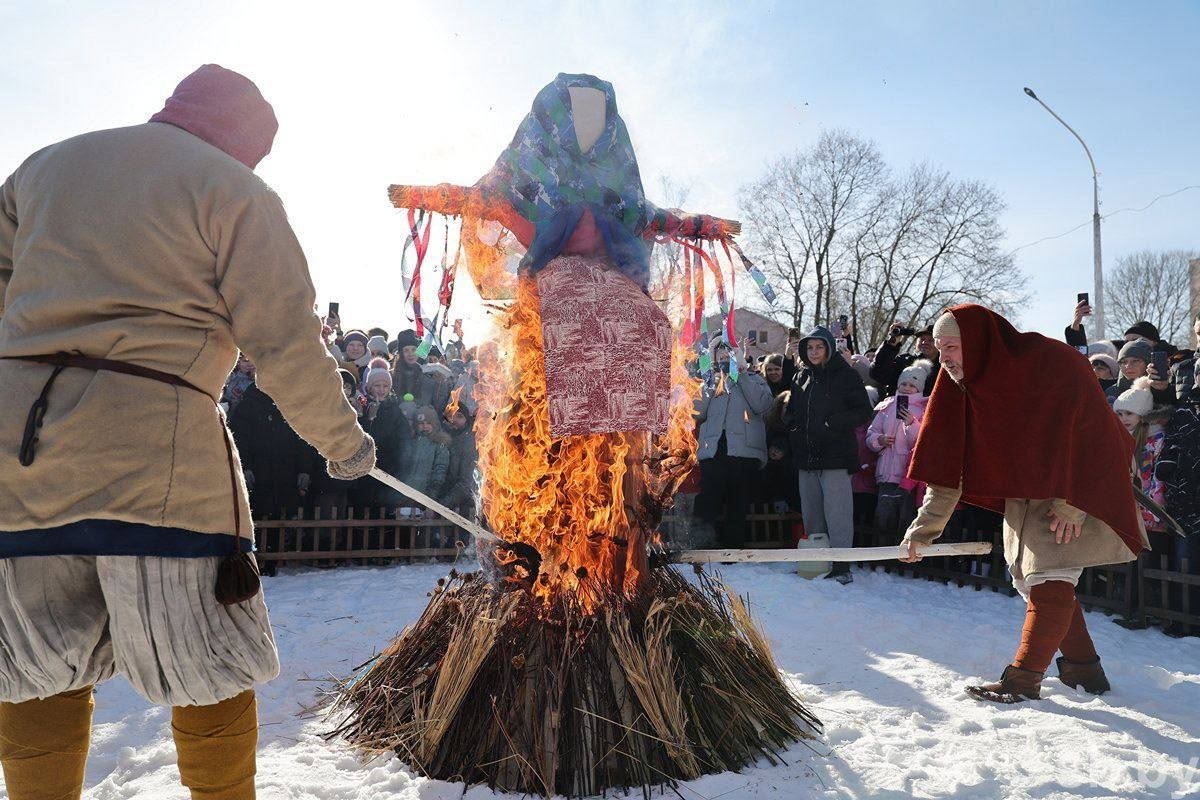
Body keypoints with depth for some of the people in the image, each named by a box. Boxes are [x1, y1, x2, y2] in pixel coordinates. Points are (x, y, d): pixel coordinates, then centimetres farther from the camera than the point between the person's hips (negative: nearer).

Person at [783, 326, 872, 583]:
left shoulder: (845, 376, -2)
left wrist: (833, 422, -17)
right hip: (806, 456, 6)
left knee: (836, 513, -7)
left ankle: (841, 565, -1)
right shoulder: (801, 378, 16)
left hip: (836, 456, -6)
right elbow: (789, 411, 25)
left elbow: (863, 412, -6)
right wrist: (793, 426, 4)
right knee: (811, 514, 10)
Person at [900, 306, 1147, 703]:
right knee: (1032, 578, 10)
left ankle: (1022, 679, -8)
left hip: (1080, 489, -7)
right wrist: (923, 529, -10)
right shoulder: (960, 384, -5)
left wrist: (1070, 502, -26)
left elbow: (1079, 432, -23)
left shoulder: (1052, 361, -23)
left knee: (1049, 579, -15)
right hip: (1024, 495, 7)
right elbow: (945, 464, -6)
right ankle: (1083, 668, 27)